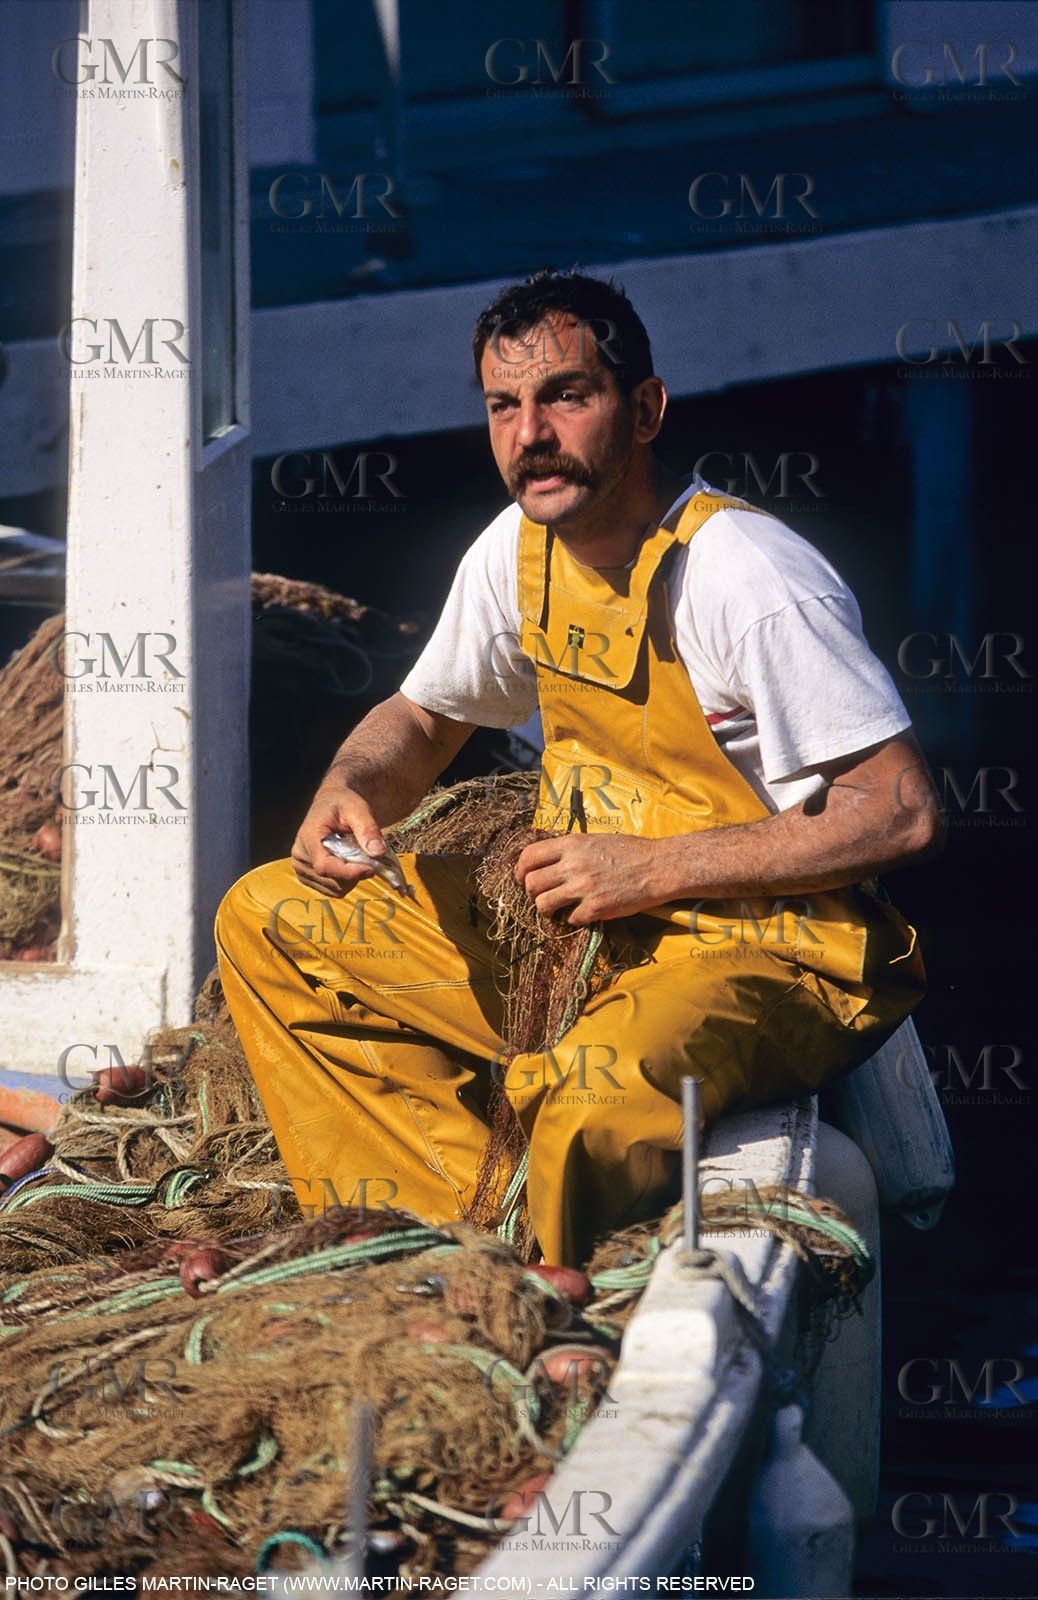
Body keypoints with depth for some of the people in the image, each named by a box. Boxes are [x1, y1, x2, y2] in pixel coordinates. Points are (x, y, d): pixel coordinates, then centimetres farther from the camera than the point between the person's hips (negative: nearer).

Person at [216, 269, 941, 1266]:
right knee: (266, 922, 2)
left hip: (768, 957, -8)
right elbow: (422, 718, 20)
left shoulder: (752, 580, -20)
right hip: (575, 924, 8)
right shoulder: (518, 550, 3)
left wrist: (653, 868, -20)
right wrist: (351, 789, -5)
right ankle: (451, 1241, -6)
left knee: (595, 1095, -40)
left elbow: (903, 814, -21)